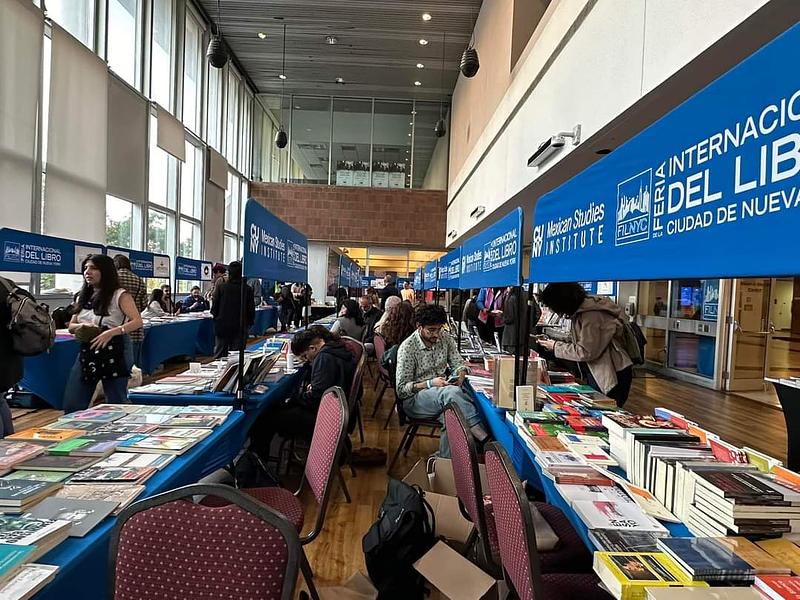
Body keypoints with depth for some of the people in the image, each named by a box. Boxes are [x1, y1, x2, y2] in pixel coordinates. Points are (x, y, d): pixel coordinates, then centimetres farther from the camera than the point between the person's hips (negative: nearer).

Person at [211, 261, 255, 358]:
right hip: (240, 329, 0)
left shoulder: (220, 287, -8)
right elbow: (251, 310, -2)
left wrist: (217, 318, 15)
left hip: (222, 327, 0)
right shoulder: (247, 289, -7)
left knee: (219, 356, 10)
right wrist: (248, 324, 12)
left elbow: (214, 308, -5)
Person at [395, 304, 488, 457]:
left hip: (443, 395, 6)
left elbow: (458, 363, 12)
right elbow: (401, 389, -12)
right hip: (415, 398, -5)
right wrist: (430, 384, -24)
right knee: (451, 392, -36)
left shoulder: (445, 338, 4)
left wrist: (460, 375, -12)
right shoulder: (407, 348, -12)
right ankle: (485, 438, -35)